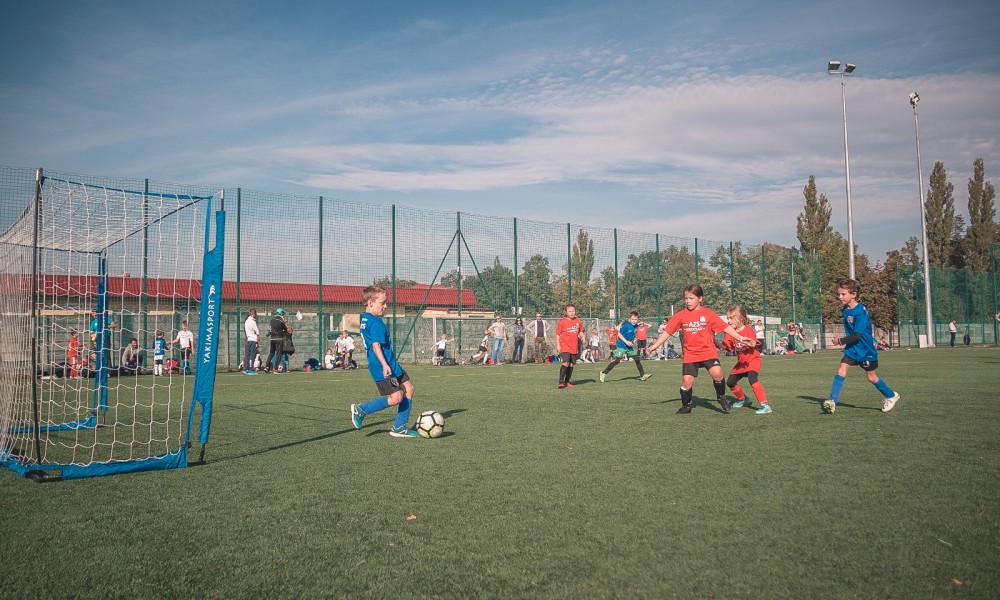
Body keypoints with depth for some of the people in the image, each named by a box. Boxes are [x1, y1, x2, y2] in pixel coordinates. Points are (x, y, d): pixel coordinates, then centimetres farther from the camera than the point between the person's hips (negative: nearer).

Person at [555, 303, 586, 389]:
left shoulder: (578, 321, 7)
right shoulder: (562, 321, -6)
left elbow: (580, 331, 21)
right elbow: (557, 334, -1)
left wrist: (582, 338, 2)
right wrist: (558, 345, -7)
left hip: (574, 347, 5)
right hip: (565, 346, -5)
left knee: (571, 364, 10)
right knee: (565, 363, -19)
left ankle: (567, 381, 23)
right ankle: (561, 382, -15)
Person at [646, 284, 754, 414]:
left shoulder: (708, 314, -2)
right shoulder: (680, 315, 1)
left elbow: (725, 327, -3)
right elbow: (668, 331, 4)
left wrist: (740, 338, -10)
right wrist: (655, 345, 0)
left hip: (708, 352, -1)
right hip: (690, 354, 1)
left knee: (717, 373, -21)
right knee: (687, 380, -5)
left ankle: (721, 397, 6)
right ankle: (686, 406, 18)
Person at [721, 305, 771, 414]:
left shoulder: (748, 330, -18)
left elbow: (753, 344, -32)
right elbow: (724, 346, -10)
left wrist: (747, 342, -51)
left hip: (753, 360, -7)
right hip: (741, 362, 7)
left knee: (752, 379, -30)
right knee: (730, 382, 9)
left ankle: (765, 405, -29)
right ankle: (742, 399, 37)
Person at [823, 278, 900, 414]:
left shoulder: (860, 312, -24)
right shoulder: (844, 310, 1)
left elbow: (857, 335, -27)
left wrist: (841, 341, -18)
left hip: (866, 350, -6)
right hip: (852, 348, 6)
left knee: (871, 377, 8)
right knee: (841, 370, -9)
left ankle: (891, 396, 32)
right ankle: (832, 401, -14)